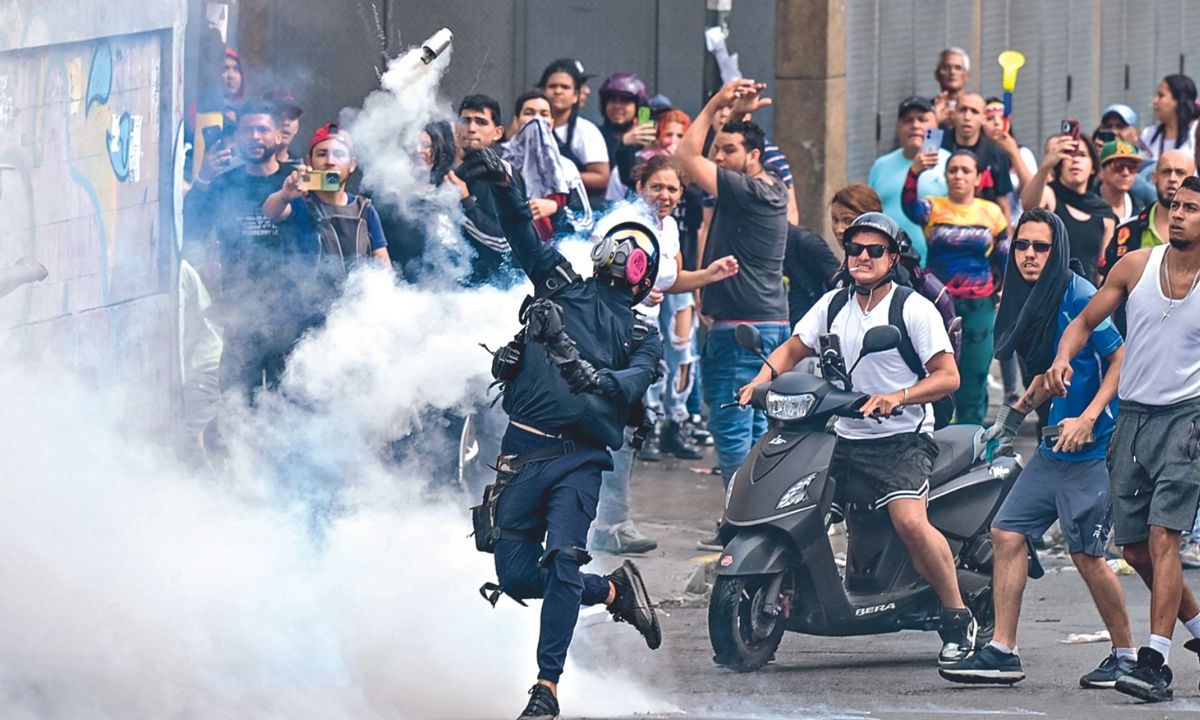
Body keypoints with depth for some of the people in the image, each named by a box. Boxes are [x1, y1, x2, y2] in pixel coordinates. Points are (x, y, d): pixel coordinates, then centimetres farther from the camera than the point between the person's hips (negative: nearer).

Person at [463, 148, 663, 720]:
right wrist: (502, 186, -9)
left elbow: (630, 388, -6)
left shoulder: (642, 337, 13)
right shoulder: (563, 284, 16)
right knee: (516, 576, -1)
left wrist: (590, 374, -26)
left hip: (581, 454, -2)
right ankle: (614, 590, 23)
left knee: (562, 563, -18)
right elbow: (523, 233, 8)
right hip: (524, 449, 2)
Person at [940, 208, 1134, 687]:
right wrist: (1019, 410, 19)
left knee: (1086, 554, -5)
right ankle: (1002, 652, 7)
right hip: (1052, 449, 9)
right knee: (1007, 535, 4)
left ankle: (1126, 655, 9)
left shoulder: (1079, 298, -14)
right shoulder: (1029, 301, 12)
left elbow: (1121, 360, -15)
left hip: (1091, 449, -9)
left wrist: (1088, 419, -21)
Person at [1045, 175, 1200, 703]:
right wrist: (1063, 358, -9)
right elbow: (1086, 322, 12)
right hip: (1132, 417, 5)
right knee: (1134, 546, 9)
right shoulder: (1135, 267, 4)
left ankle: (1155, 662, -19)